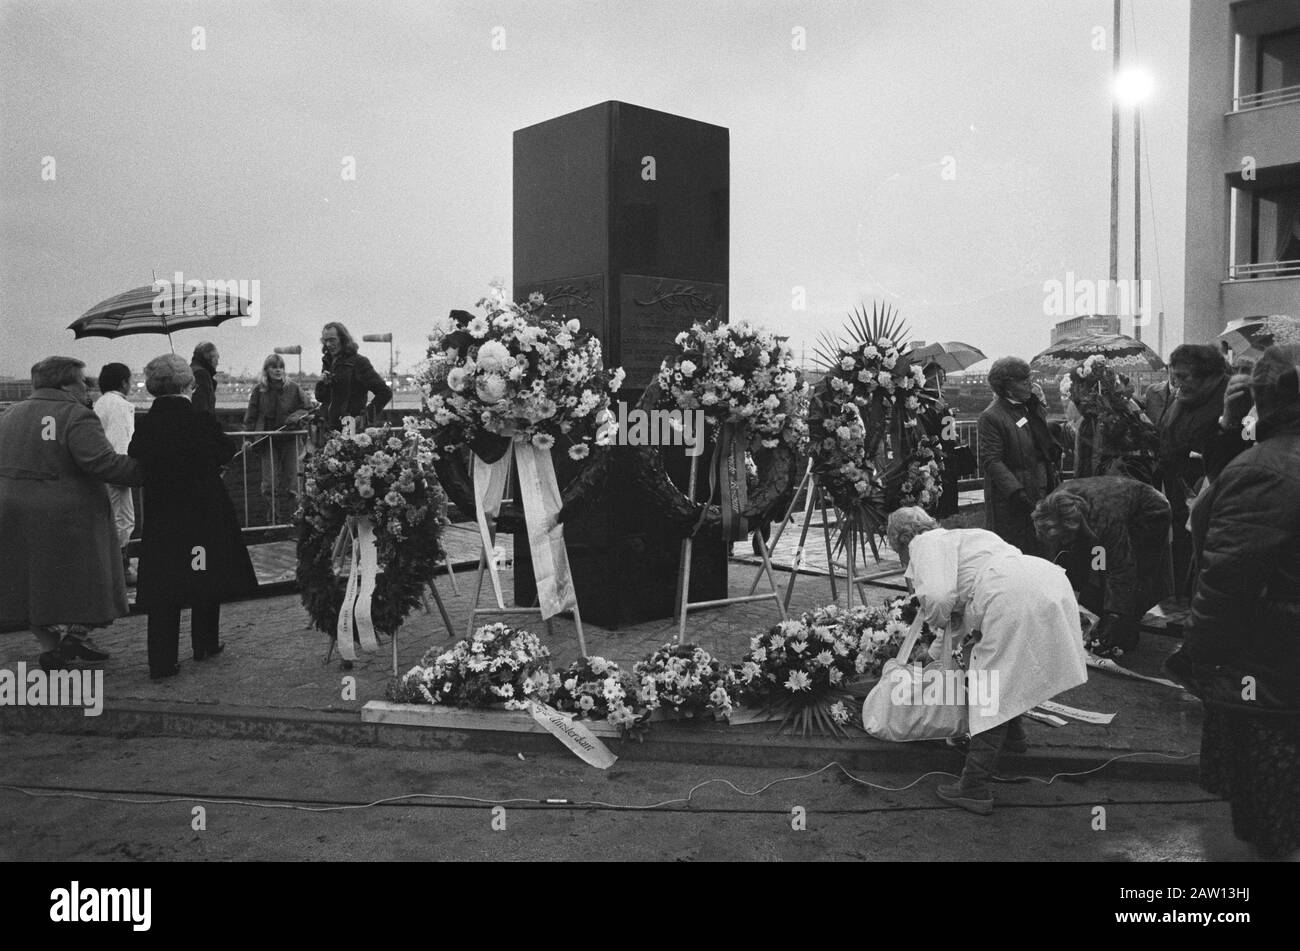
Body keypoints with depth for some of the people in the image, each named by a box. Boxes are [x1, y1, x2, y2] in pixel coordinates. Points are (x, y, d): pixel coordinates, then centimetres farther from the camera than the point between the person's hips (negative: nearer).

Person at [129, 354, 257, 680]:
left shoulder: (143, 427, -7)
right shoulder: (203, 422, -14)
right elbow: (225, 454, 0)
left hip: (160, 518, 2)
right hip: (205, 514, -2)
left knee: (162, 589, 7)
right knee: (206, 578, 16)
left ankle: (162, 662, 7)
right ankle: (204, 644, 29)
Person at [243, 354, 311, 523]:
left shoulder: (293, 388, 1)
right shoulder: (259, 390, 1)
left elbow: (306, 409, 7)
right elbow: (251, 416, 5)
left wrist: (296, 417, -13)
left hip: (289, 439, 0)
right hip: (267, 440, 0)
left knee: (289, 482, 3)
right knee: (270, 483, -5)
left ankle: (288, 519, 13)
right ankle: (273, 518, 5)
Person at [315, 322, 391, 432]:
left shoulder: (358, 362, -7)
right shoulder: (328, 362, 14)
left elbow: (385, 393, -12)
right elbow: (320, 398, 21)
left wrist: (366, 417, -15)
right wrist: (322, 383, -1)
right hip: (328, 427, 6)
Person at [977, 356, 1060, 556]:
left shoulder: (1034, 407, 12)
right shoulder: (992, 417, -13)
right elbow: (991, 461, -18)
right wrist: (1016, 491, -24)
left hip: (1040, 493, 7)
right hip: (1010, 500, -7)